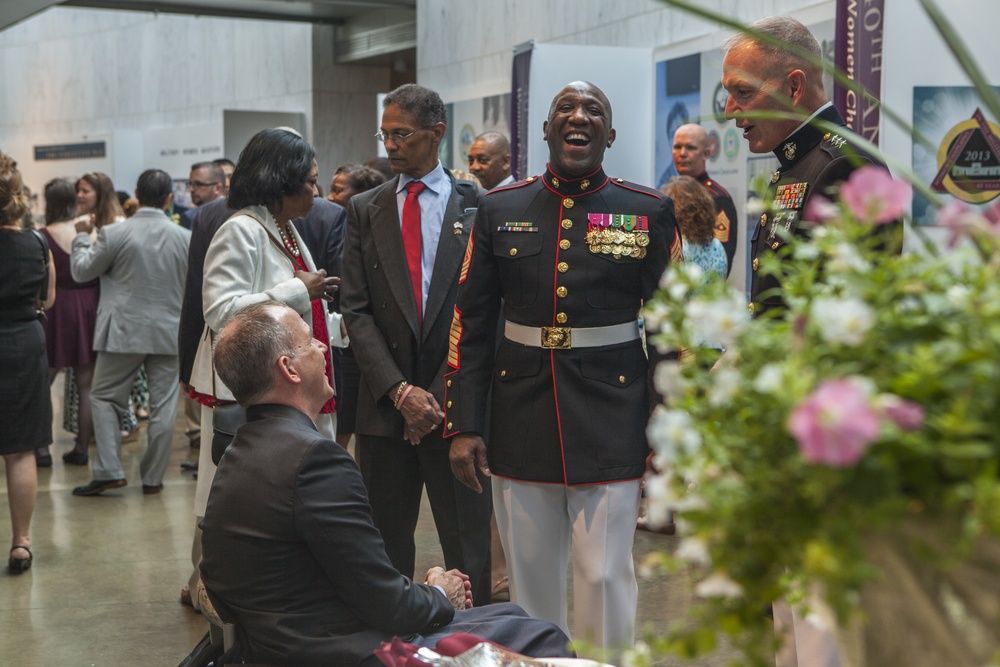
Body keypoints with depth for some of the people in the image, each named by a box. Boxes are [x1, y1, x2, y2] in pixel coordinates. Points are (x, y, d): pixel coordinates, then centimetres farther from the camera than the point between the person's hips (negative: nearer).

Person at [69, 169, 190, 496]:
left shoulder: (113, 234, -10)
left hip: (124, 332, -2)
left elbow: (81, 271, 3)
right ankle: (153, 477, 12)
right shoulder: (185, 237, -3)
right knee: (162, 405, 8)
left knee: (104, 398, 11)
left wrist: (82, 235, 16)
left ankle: (109, 471, 3)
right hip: (169, 332, 2)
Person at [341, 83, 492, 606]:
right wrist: (400, 390, -9)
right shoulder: (365, 210, 9)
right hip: (385, 406, 2)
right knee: (385, 546, 8)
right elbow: (356, 310, 3)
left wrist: (442, 395, -8)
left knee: (467, 548, 3)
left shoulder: (476, 207, 2)